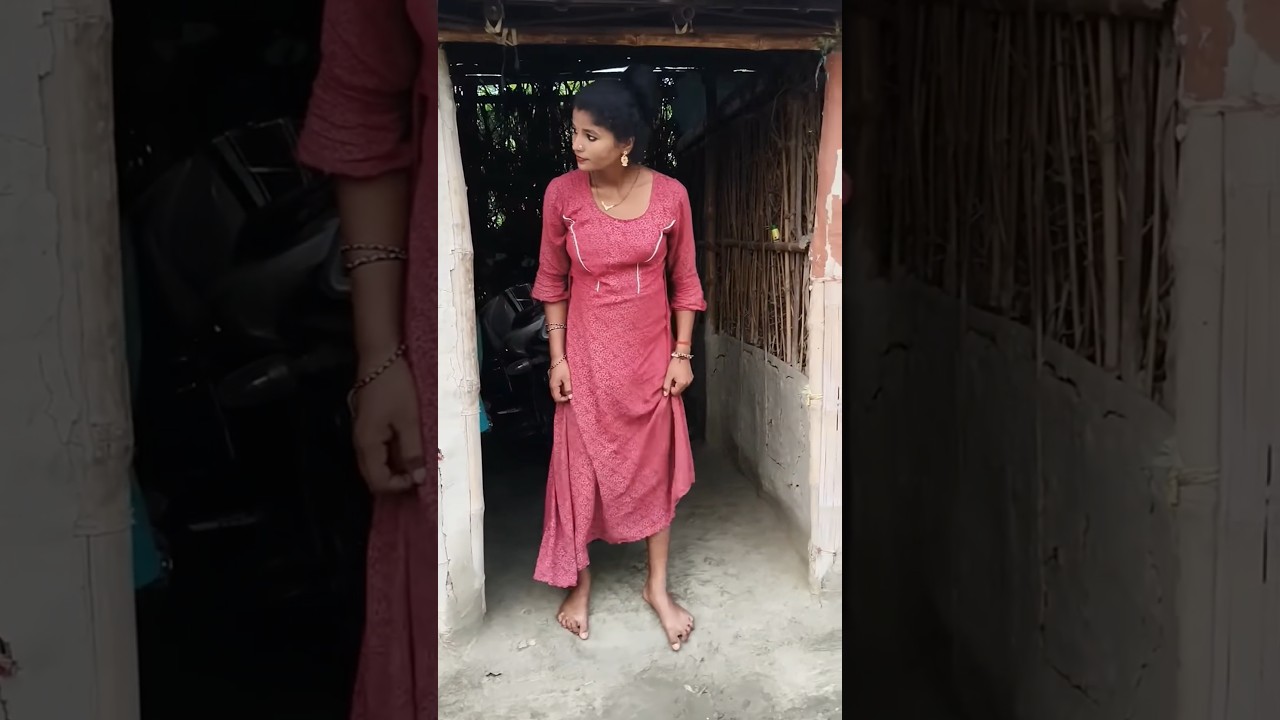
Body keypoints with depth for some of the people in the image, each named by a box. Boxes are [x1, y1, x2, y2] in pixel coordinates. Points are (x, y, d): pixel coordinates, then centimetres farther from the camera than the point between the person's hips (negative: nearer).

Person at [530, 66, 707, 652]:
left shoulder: (670, 195, -10)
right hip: (588, 352, 0)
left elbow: (684, 280, 0)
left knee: (655, 465, 11)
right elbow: (552, 281, -2)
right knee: (580, 467, 7)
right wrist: (558, 357, -4)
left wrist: (682, 353, -2)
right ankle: (580, 585, 27)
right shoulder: (562, 193, -11)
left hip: (651, 352, 1)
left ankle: (657, 586, 27)